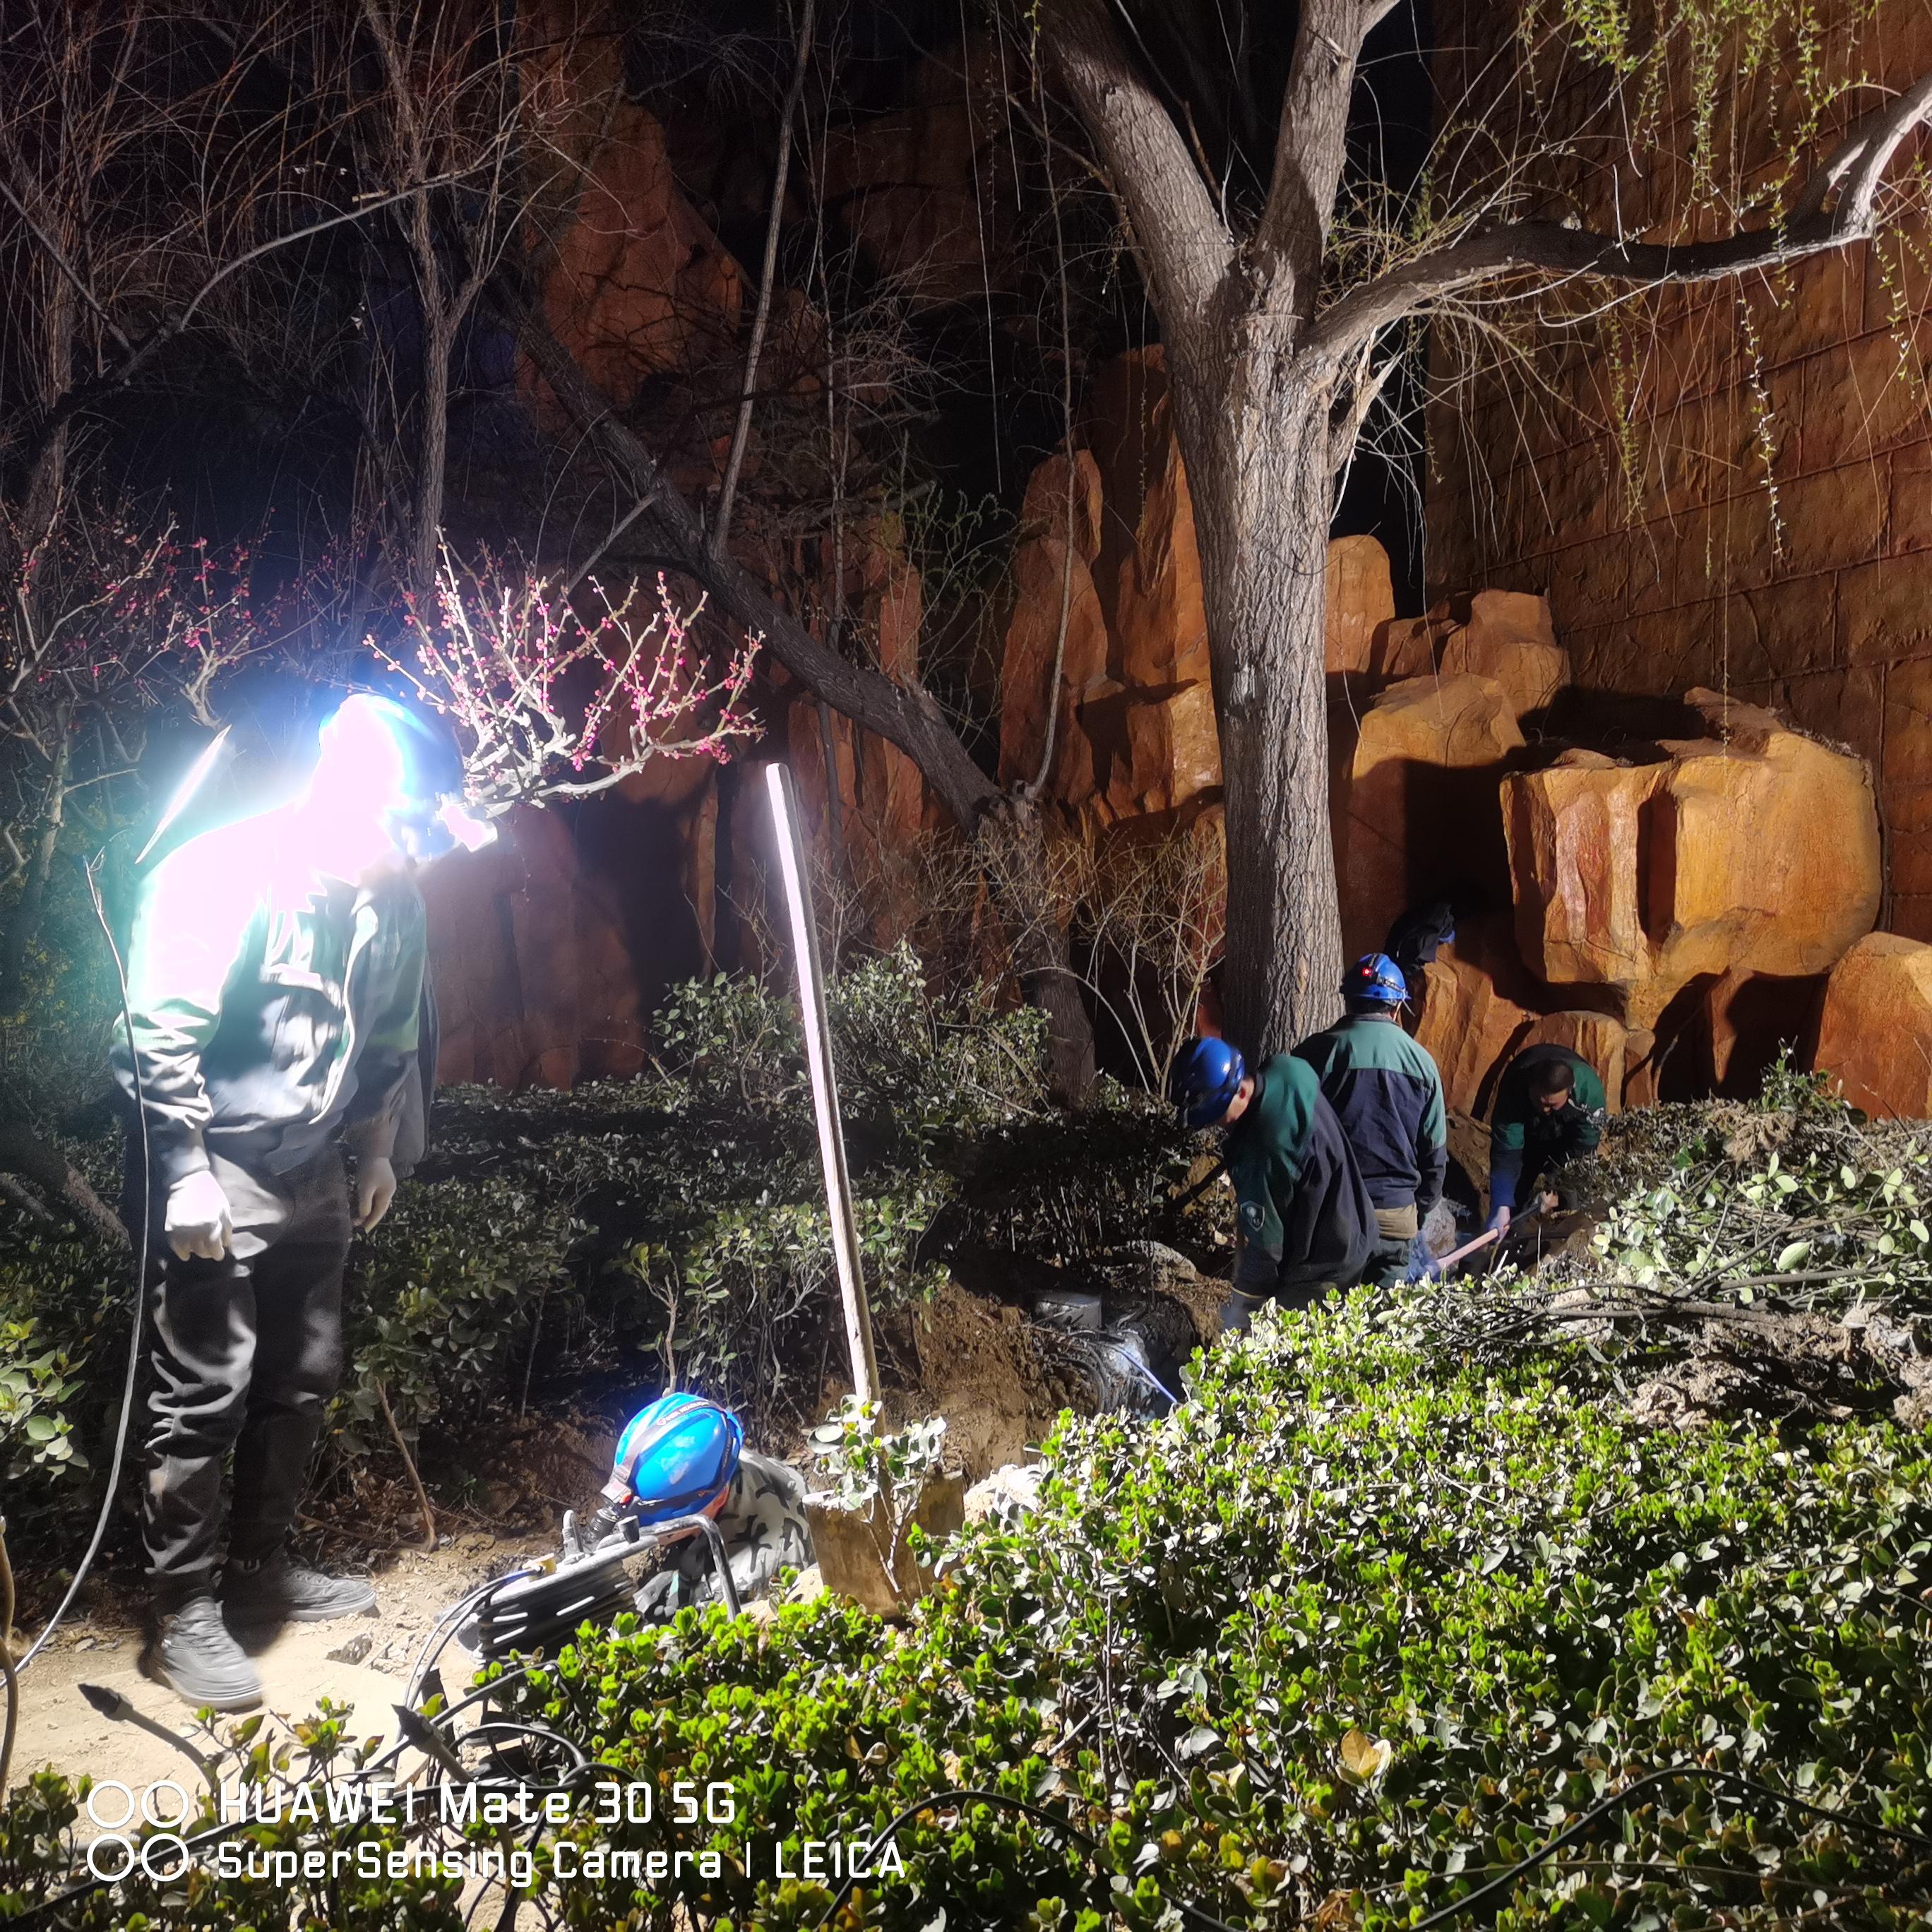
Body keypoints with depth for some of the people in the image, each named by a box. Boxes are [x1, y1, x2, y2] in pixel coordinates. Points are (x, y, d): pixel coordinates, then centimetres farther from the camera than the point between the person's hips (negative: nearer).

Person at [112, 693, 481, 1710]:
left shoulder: (393, 901, 4)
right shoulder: (218, 874, -17)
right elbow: (161, 1032, -18)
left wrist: (376, 1151, 18)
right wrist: (187, 1173, -20)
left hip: (311, 1179, 7)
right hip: (212, 1176, -7)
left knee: (302, 1379, 13)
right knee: (207, 1390, -4)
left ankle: (261, 1567, 29)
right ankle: (182, 1615, 9)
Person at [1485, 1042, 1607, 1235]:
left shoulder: (1590, 1090, -41)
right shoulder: (1514, 1089, -42)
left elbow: (1583, 1149, -28)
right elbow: (1505, 1151, -39)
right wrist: (1502, 1206, -47)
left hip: (1569, 1128, 0)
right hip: (1527, 1127, 0)